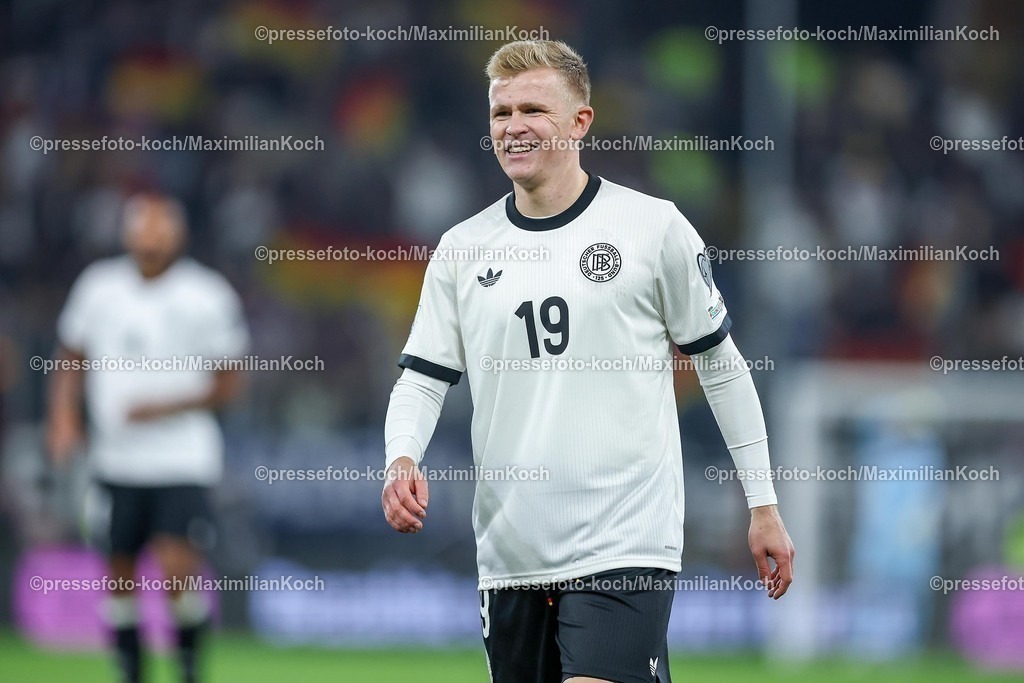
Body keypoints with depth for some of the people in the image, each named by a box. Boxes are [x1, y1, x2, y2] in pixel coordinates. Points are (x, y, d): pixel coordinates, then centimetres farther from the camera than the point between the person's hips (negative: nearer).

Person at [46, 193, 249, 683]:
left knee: (177, 570, -18)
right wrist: (64, 417, 0)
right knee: (121, 574, 8)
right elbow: (71, 361, 16)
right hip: (116, 459, 4)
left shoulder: (208, 297, -7)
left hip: (182, 460, -4)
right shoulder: (98, 287, 3)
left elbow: (227, 385, -2)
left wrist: (167, 407, -16)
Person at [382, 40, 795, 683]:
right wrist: (402, 461, -11)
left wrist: (764, 505, 5)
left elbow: (722, 364, 6)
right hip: (510, 553, 5)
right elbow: (423, 377, 11)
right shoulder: (463, 248, 9)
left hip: (625, 548, -4)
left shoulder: (654, 226, 0)